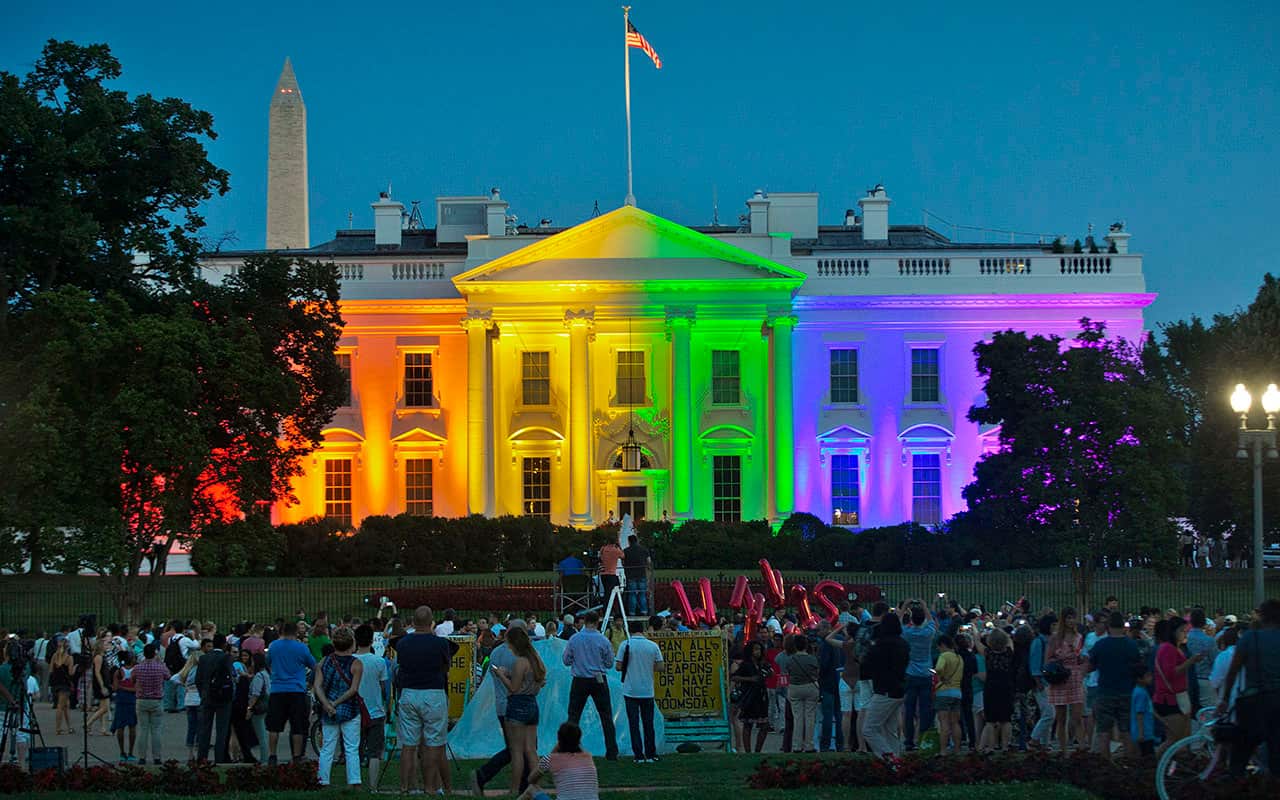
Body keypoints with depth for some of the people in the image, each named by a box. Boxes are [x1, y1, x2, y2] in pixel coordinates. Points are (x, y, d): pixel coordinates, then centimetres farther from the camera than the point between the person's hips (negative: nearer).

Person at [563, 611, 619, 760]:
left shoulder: (574, 639, -5)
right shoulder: (603, 641, -6)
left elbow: (566, 661, 3)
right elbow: (609, 663, 2)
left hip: (580, 681, 0)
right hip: (599, 681, 0)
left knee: (573, 715, 7)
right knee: (606, 716, 6)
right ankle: (612, 752, 6)